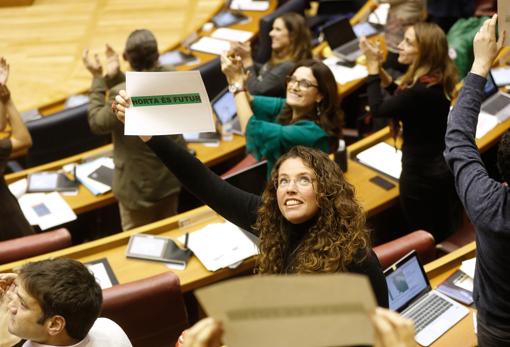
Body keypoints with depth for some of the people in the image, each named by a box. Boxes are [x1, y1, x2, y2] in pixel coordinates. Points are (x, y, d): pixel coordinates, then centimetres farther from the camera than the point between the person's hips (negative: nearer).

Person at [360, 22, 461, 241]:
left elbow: (378, 109, -21)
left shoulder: (422, 89, -31)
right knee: (446, 232, 25)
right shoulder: (438, 79, -2)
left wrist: (372, 66, -14)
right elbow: (405, 99, 12)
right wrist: (382, 72, 1)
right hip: (445, 166, 9)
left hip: (422, 174, -9)